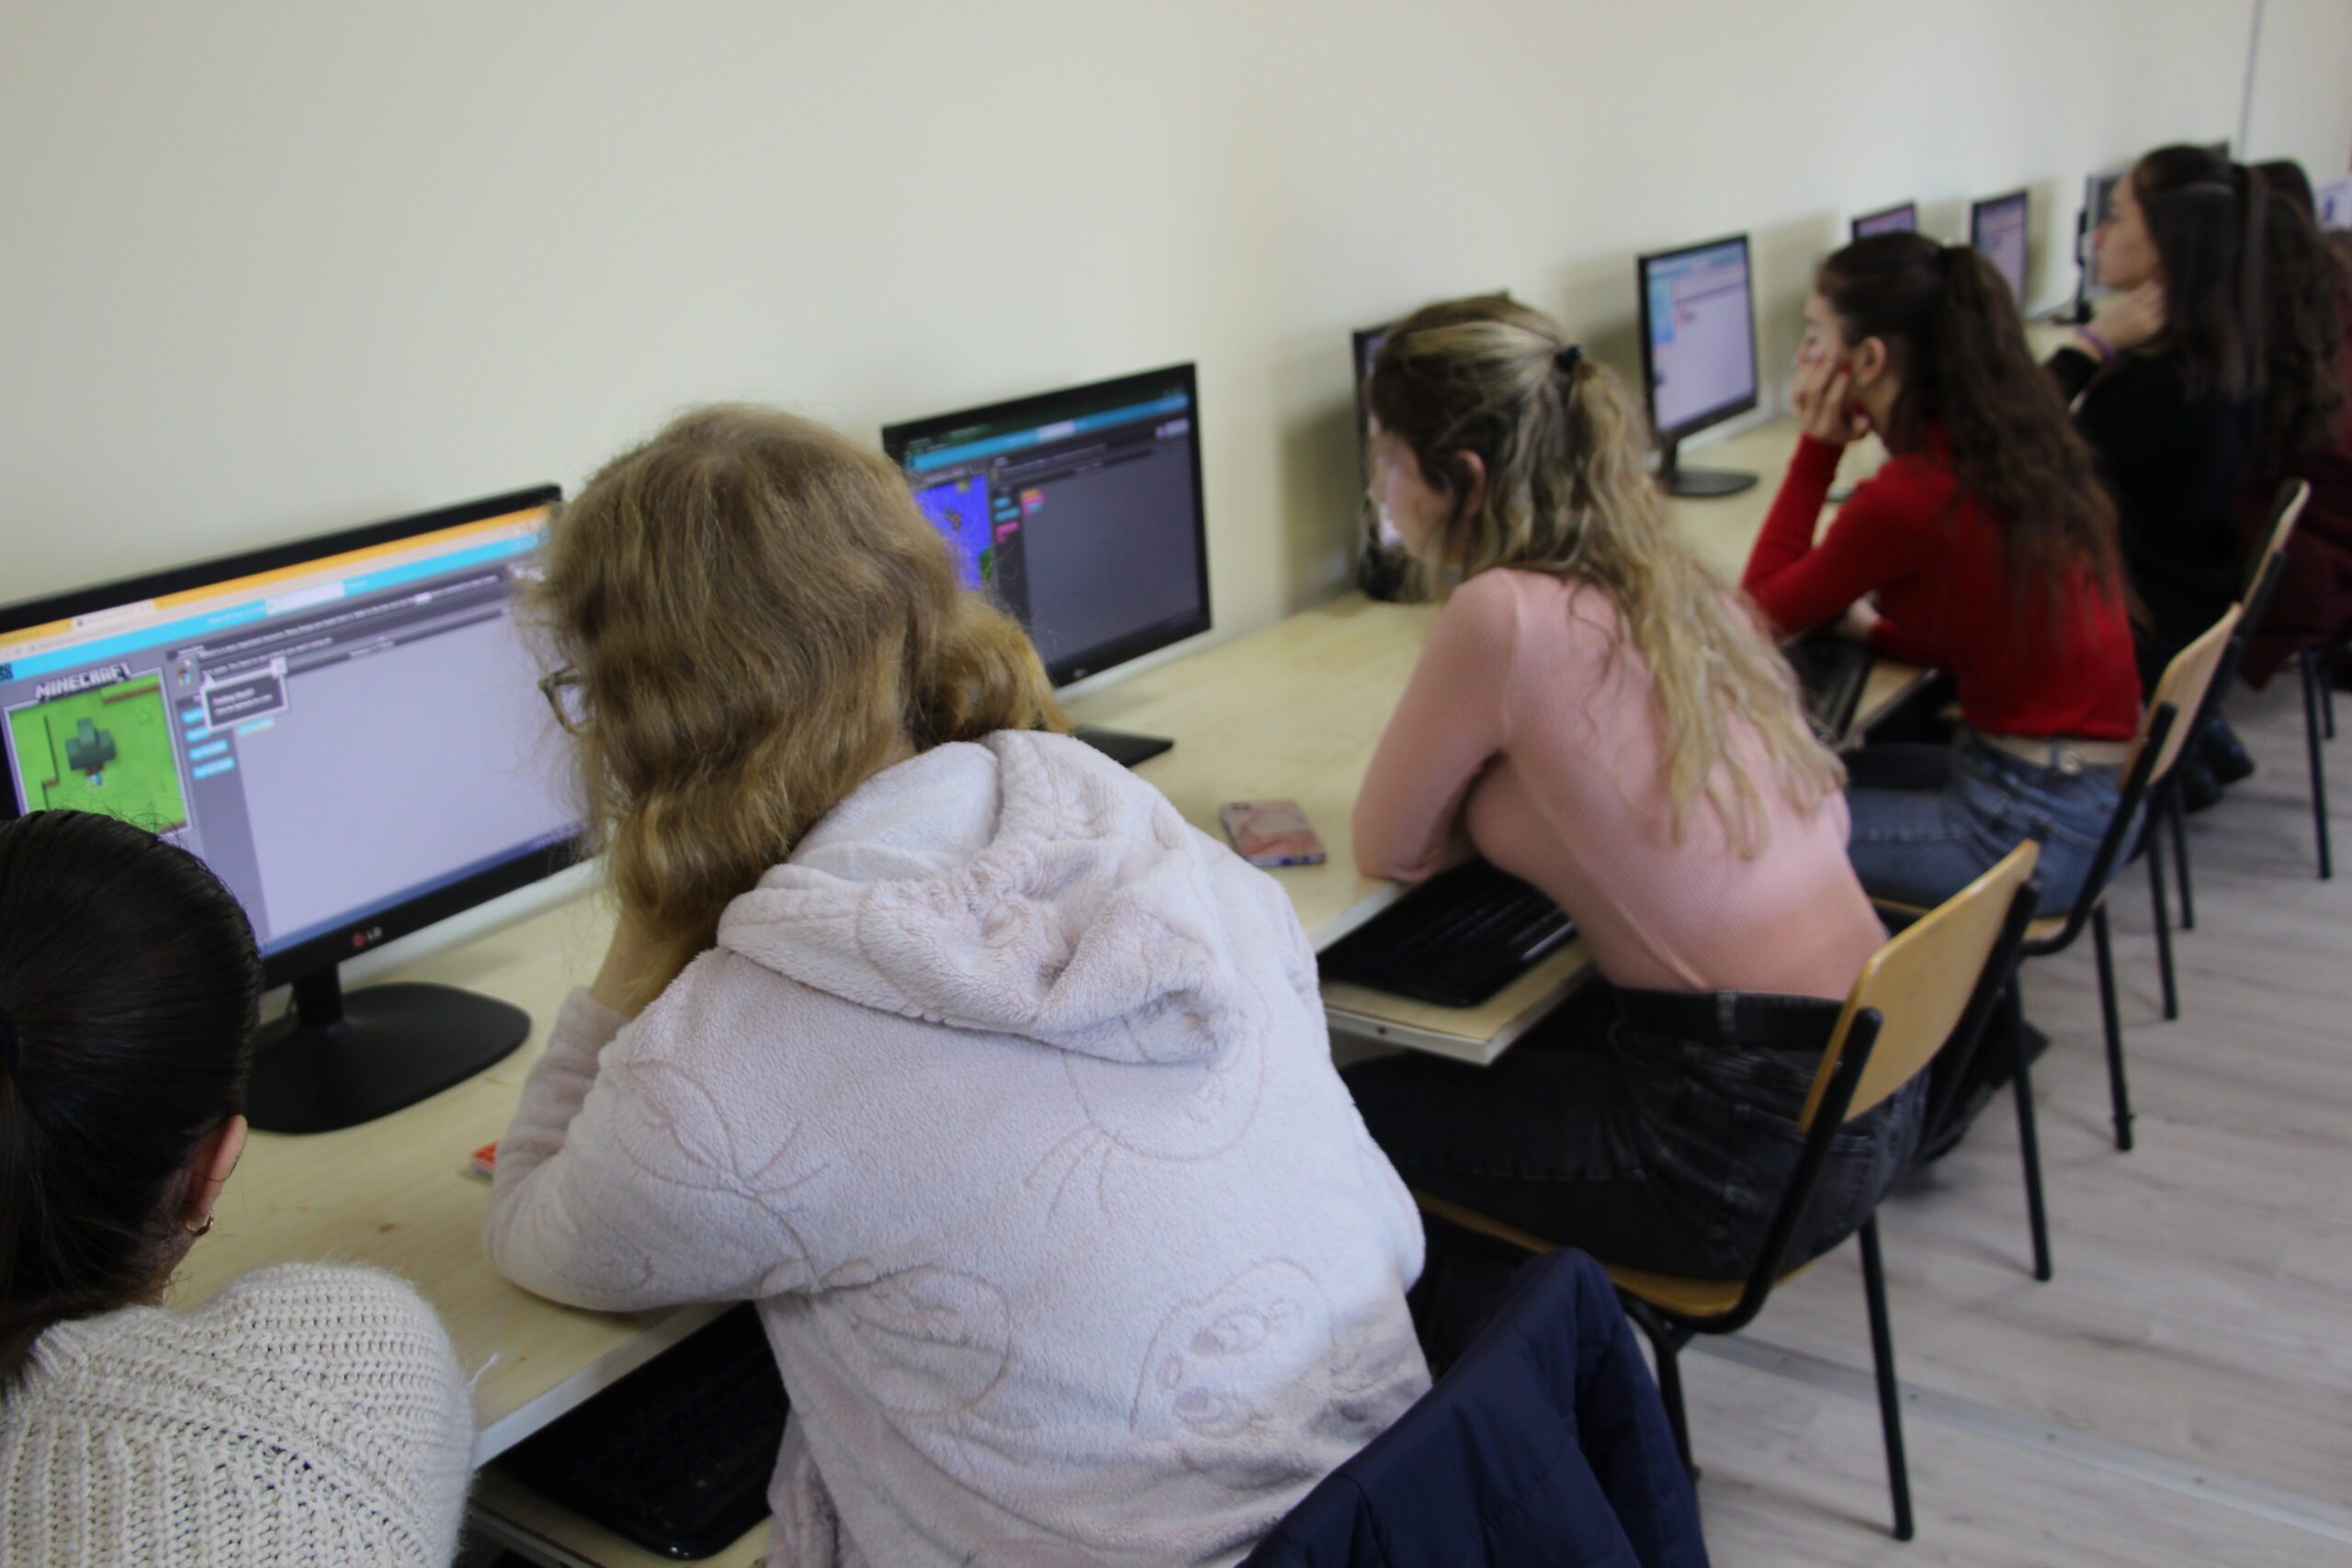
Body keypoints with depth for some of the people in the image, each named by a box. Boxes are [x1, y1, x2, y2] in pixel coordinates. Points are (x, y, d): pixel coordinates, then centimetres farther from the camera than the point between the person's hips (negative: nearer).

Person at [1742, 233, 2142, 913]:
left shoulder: (1908, 498, -22)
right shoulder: (2018, 440, 3)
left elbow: (1765, 610, -6)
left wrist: (1818, 446, -7)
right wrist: (1876, 629, 9)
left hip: (2033, 825, -9)